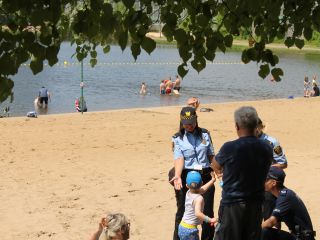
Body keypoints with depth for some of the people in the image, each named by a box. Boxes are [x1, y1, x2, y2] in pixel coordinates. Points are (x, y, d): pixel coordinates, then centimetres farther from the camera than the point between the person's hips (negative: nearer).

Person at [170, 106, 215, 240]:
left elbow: (211, 155, 12)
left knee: (207, 211, 8)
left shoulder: (205, 134, 5)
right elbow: (179, 158, -15)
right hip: (186, 178, -2)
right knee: (183, 212, 4)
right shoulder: (177, 138, -2)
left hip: (205, 176, 2)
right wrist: (177, 176, -30)